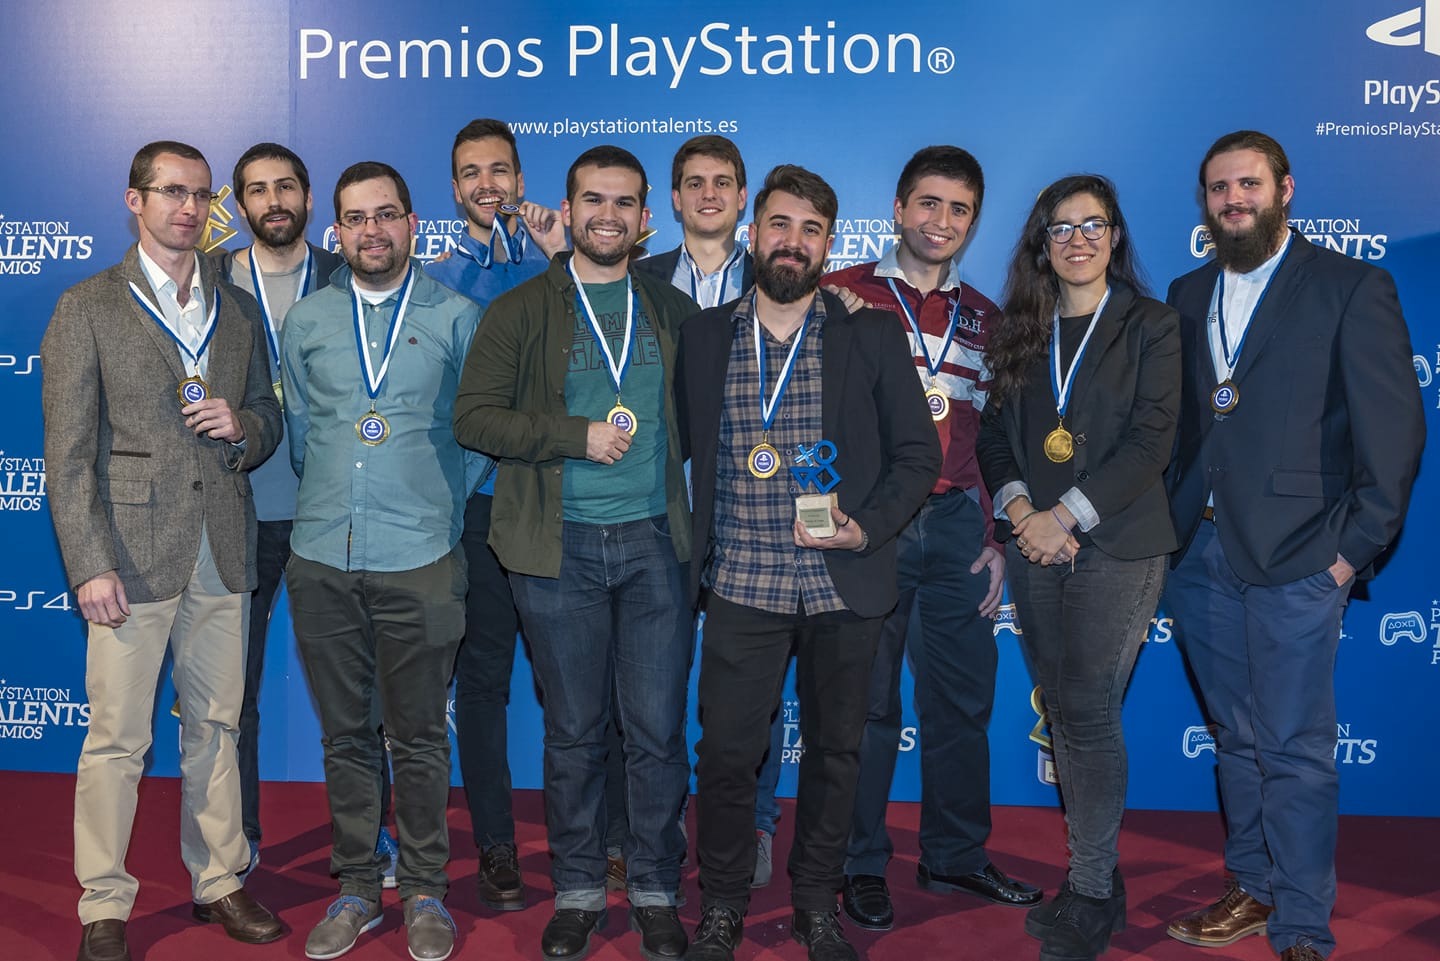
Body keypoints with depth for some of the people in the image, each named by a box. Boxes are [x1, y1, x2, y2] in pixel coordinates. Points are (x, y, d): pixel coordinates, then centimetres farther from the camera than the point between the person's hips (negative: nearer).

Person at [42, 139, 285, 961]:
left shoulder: (238, 310, 13)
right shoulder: (88, 308, 0)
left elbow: (269, 422, 18)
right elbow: (69, 453, -5)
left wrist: (242, 426, -6)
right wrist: (90, 564, -13)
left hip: (223, 553, 4)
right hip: (133, 551, -4)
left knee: (217, 724, 12)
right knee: (118, 738, 1)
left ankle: (220, 880, 26)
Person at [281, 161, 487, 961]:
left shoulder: (456, 317, 2)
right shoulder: (308, 320, 8)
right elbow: (299, 429, 16)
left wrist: (441, 501, 3)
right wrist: (333, 496, 13)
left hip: (420, 561, -2)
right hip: (323, 557, 3)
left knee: (419, 737, 5)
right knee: (345, 734, 11)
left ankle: (425, 892, 19)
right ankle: (358, 888, 24)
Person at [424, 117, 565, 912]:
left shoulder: (556, 263, 7)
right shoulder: (436, 278, 8)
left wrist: (565, 256, -12)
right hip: (476, 497, 1)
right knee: (483, 675, 7)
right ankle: (495, 846, 19)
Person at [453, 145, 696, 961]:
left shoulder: (673, 309, 11)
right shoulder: (522, 311, 3)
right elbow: (474, 415, -4)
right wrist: (579, 435, -13)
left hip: (653, 540, 2)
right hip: (560, 546, -1)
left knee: (658, 730, 4)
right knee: (574, 733, 8)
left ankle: (656, 892, 20)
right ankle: (578, 891, 24)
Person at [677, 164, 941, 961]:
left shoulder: (872, 335, 3)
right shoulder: (703, 335, 6)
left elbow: (918, 452, 3)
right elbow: (688, 448, 10)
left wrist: (868, 527, -11)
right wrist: (700, 552, 0)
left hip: (845, 583, 0)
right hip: (742, 585, 0)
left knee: (834, 749, 11)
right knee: (726, 751, 2)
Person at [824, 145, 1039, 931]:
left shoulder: (984, 319, 15)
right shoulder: (841, 295, 2)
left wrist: (997, 539, 9)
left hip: (957, 525, 4)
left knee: (963, 700, 9)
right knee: (867, 702, 3)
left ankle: (955, 856, 25)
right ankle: (861, 865, 17)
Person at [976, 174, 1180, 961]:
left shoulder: (1149, 326, 0)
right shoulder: (1022, 332, 12)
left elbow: (1150, 440, -9)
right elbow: (993, 433, 8)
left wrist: (1066, 516, -15)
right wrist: (1021, 512, -9)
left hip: (1117, 546, -4)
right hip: (1035, 545, 4)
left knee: (1087, 711, -6)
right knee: (1063, 710, 8)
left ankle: (1093, 891, 7)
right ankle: (1094, 871, 20)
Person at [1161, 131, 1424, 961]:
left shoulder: (1352, 289, -3)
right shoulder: (1188, 296, 14)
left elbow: (1395, 429, -6)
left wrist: (1353, 548, -10)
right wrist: (1171, 529, 3)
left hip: (1294, 558, -5)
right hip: (1200, 552, 5)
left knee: (1296, 752, -1)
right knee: (1237, 738, 15)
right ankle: (1255, 889, 29)